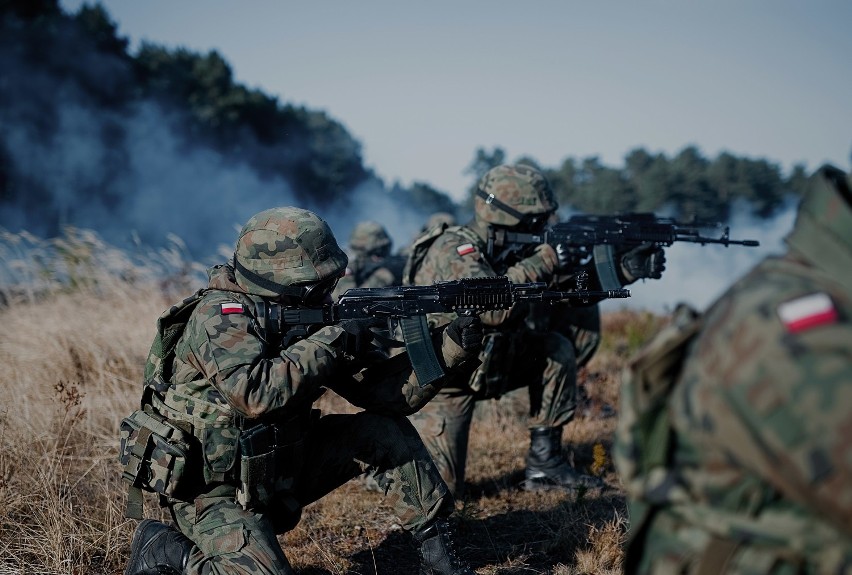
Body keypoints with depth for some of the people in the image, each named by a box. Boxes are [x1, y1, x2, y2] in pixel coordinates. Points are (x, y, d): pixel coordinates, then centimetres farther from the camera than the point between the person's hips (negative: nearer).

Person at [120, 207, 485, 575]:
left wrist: (446, 350, -13)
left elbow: (380, 392, -1)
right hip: (215, 491, -7)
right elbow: (256, 394, -39)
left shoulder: (309, 317, 0)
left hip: (280, 468, 7)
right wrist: (331, 341, -29)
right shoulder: (220, 315, -21)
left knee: (388, 431, -2)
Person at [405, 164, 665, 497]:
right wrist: (543, 261, -35)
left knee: (557, 349, -7)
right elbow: (491, 308, -43)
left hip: (483, 364, 8)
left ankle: (545, 462, -1)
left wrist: (626, 267, -13)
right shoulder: (454, 249, -26)